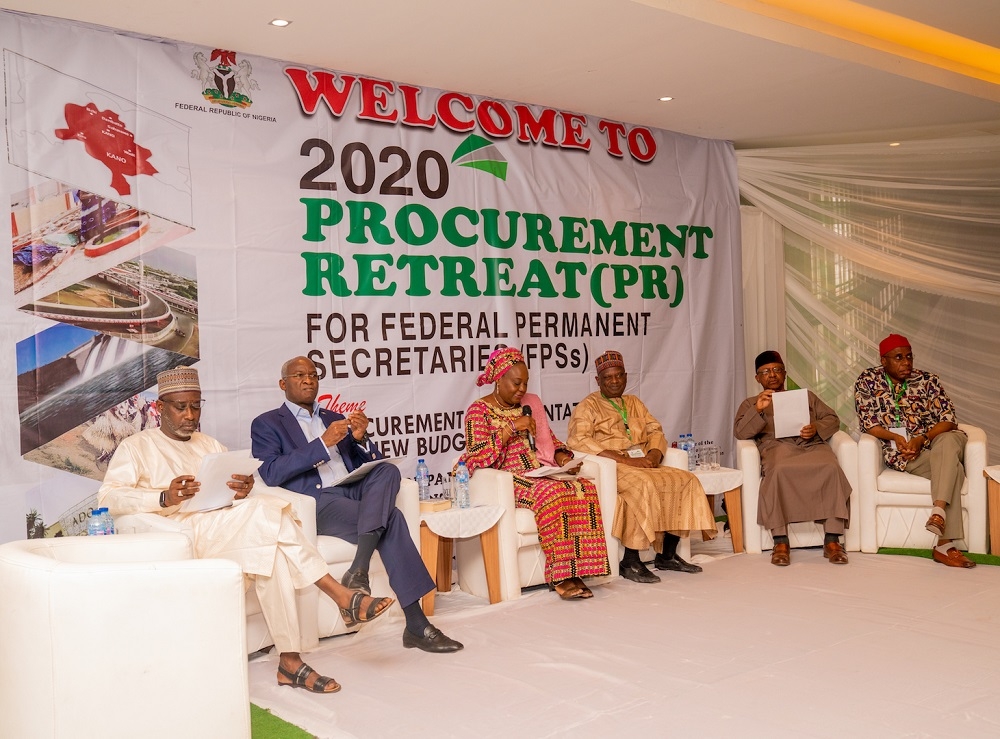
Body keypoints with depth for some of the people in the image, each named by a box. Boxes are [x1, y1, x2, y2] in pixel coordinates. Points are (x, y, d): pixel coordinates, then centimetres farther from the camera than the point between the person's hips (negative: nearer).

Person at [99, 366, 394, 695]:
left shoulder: (210, 445, 28)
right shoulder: (136, 446, 11)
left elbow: (236, 498, 22)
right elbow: (108, 498, -6)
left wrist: (243, 492, -6)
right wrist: (164, 498, -25)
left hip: (227, 529, 6)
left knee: (271, 550, -31)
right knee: (266, 511, -30)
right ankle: (341, 596, -29)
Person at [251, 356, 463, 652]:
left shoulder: (334, 418, 27)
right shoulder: (267, 424, 11)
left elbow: (372, 463, 21)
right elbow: (271, 473, -9)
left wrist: (361, 439, -2)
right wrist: (323, 443, -16)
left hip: (357, 492, 5)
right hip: (315, 503, -5)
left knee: (388, 470, -28)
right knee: (391, 519, -28)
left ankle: (360, 569, -38)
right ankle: (416, 625, -28)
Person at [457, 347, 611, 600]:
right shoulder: (479, 411, -2)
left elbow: (548, 439, 24)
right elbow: (477, 457, -15)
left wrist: (561, 455, 1)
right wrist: (512, 427, -19)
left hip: (540, 473, 6)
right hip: (507, 481, -6)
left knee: (584, 488, -23)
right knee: (552, 492, -35)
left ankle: (575, 571, -23)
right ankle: (560, 576, -27)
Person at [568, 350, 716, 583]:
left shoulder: (634, 402, 23)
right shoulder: (588, 406, 1)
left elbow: (655, 430, 18)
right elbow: (578, 439, -15)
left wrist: (654, 453, -7)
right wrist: (624, 459, -21)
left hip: (643, 466, 7)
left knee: (686, 481, -11)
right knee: (643, 486, -35)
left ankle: (667, 555, -4)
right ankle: (630, 563, -27)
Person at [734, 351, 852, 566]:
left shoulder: (806, 395, 33)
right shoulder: (750, 404, 26)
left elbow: (833, 418, 22)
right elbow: (740, 432, 8)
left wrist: (817, 428, -1)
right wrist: (758, 410, -9)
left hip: (812, 445, 2)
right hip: (777, 447, -2)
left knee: (831, 469, -34)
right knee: (778, 471, -39)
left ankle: (832, 540, -33)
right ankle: (780, 542, -36)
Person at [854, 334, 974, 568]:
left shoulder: (927, 380, 3)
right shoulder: (867, 382, 0)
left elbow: (949, 418, -5)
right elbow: (867, 423, -3)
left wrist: (921, 439, -22)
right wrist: (895, 437, -21)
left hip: (932, 444, 3)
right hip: (900, 453, -3)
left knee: (950, 440, -35)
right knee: (952, 468, -30)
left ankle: (939, 512, -47)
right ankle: (944, 544, -38)